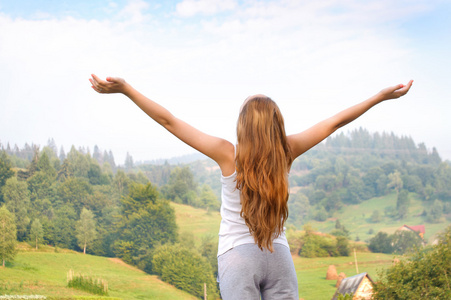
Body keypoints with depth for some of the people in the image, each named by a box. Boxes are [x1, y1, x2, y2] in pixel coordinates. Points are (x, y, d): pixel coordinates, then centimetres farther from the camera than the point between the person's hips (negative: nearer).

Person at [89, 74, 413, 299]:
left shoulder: (228, 154, -10)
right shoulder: (287, 151, -2)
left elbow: (168, 120, -10)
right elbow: (335, 122, 8)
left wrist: (124, 89, -7)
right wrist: (381, 96, 18)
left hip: (238, 256, -3)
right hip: (279, 257, 3)